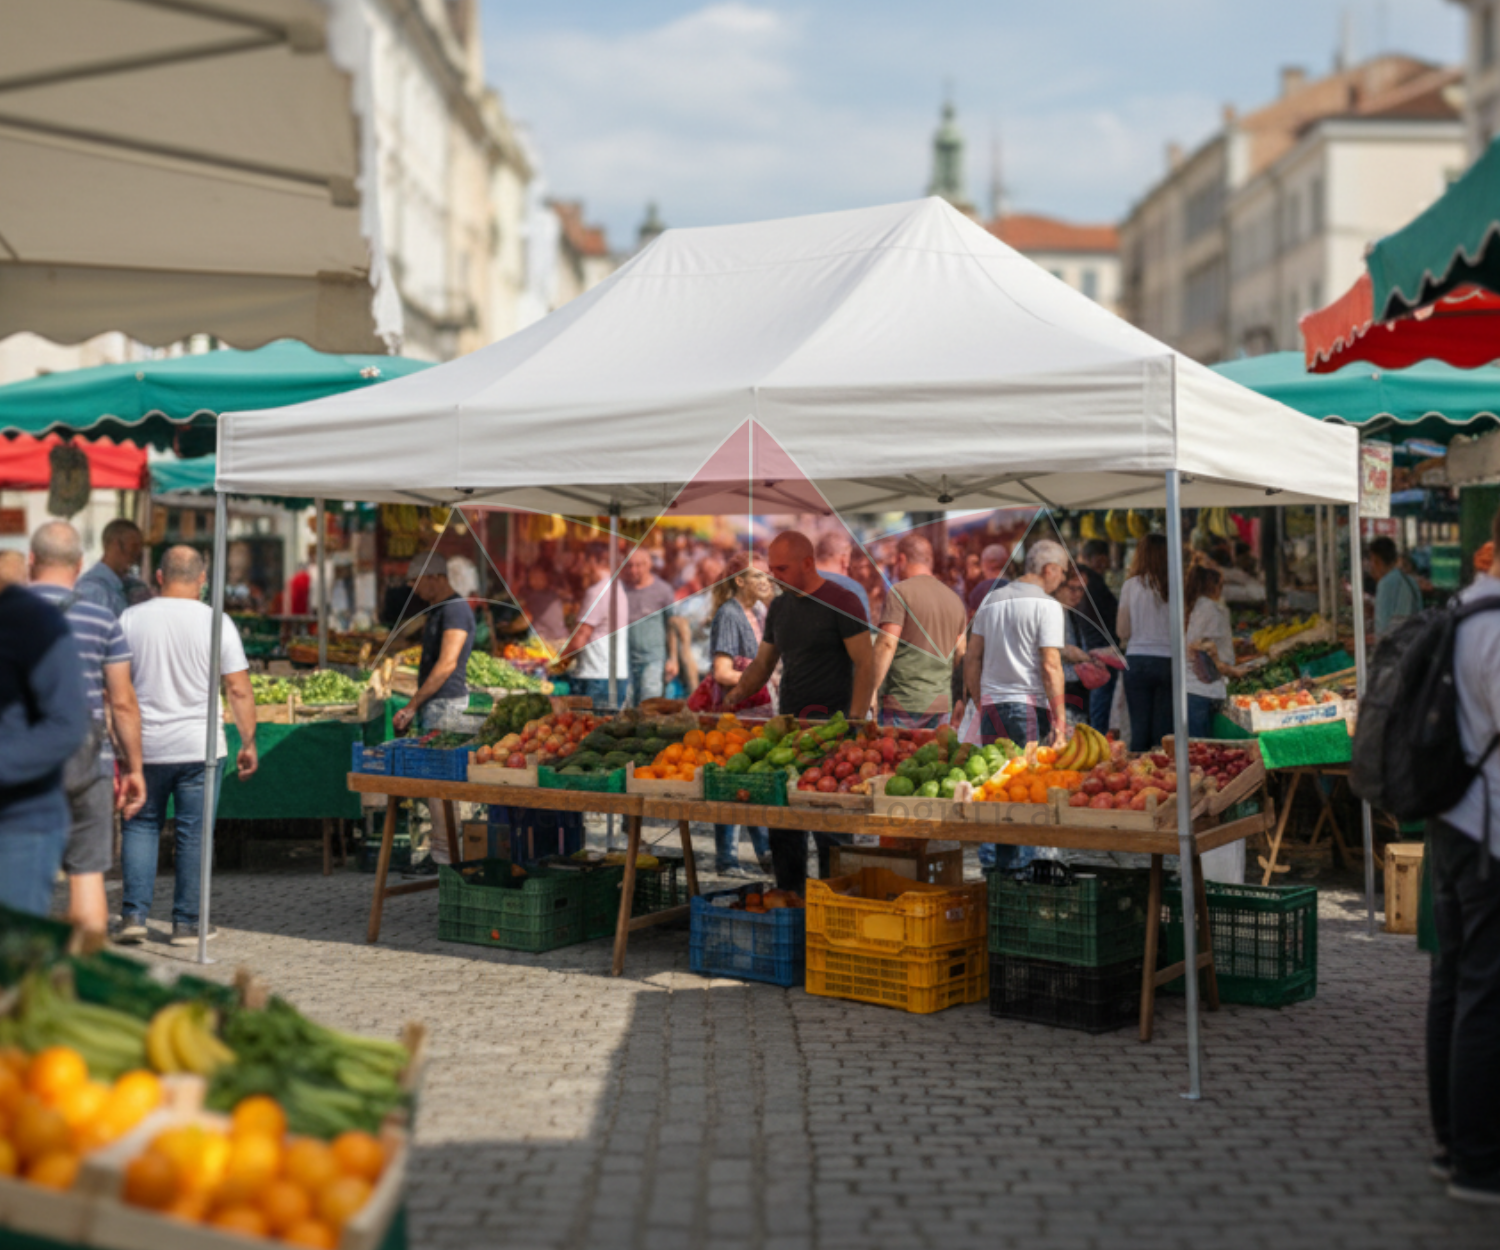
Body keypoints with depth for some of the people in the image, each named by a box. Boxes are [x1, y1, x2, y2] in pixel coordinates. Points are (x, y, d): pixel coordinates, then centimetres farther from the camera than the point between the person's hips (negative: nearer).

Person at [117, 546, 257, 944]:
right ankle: (186, 923, 12)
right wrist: (249, 744, 4)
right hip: (199, 746, -2)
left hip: (144, 746, 2)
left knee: (141, 824, 15)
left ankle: (134, 914, 8)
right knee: (194, 833, 6)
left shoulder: (131, 619, 0)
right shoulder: (216, 622, -4)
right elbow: (239, 690, -5)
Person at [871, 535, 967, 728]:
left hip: (902, 703, -6)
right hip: (941, 704, 6)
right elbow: (960, 655, 16)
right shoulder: (955, 599, 14)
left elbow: (887, 644, -14)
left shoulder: (901, 592, -6)